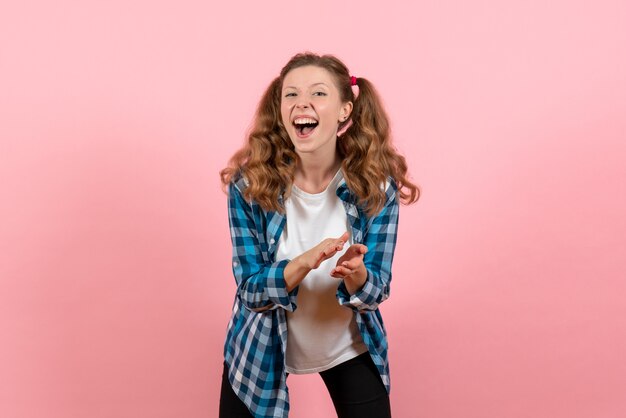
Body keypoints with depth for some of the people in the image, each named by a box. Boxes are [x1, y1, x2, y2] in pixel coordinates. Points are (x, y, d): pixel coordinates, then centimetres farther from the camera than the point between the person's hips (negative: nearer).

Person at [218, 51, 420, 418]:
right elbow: (250, 291, -19)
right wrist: (305, 262, -38)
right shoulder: (249, 184, -20)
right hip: (261, 350, 0)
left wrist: (355, 272, -37)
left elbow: (375, 292, -14)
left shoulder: (377, 185, -18)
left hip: (349, 348, 1)